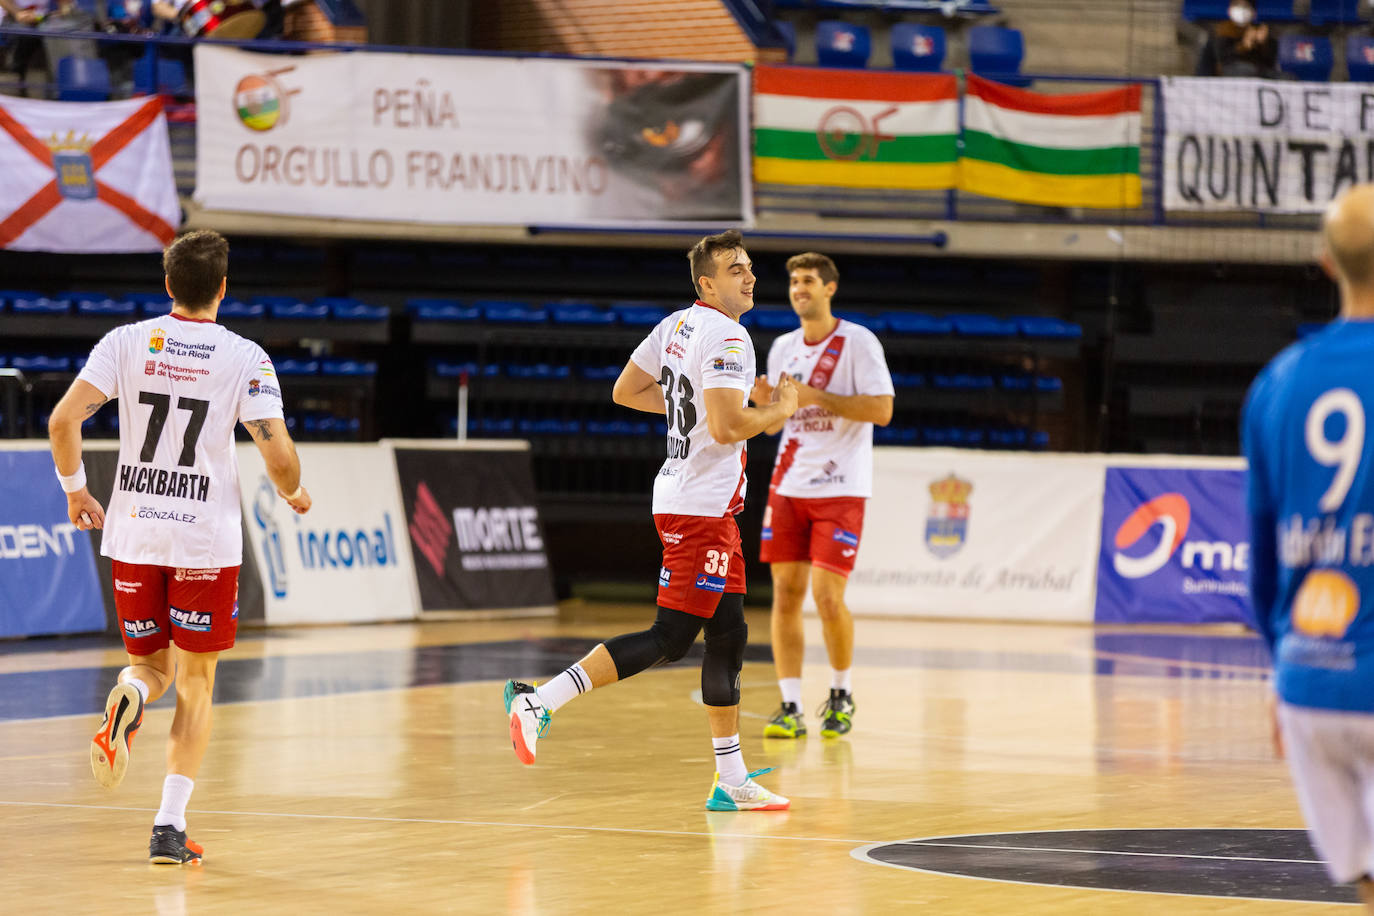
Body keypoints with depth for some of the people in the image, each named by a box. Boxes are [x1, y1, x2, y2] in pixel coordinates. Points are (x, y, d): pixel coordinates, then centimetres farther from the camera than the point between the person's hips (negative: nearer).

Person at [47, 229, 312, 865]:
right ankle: (170, 825, -1)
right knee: (195, 682, 8)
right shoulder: (245, 358, -6)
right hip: (206, 539, -2)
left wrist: (75, 490, 9)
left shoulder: (127, 342, 0)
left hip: (132, 533, 2)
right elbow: (279, 458, -10)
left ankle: (128, 700, -18)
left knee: (151, 663, 19)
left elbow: (63, 419, -7)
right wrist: (294, 494, 12)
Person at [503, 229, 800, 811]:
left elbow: (624, 391, 18)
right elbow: (727, 428, -26)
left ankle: (731, 781, 15)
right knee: (670, 638, -9)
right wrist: (778, 412, -8)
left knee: (728, 635, 11)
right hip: (699, 506, -10)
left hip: (712, 507, 10)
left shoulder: (676, 324, 11)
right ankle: (539, 701, -10)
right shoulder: (726, 337, -16)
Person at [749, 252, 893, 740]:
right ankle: (790, 708, 1)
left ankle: (841, 695, 13)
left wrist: (817, 397, -18)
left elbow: (882, 410, -12)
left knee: (827, 597, -9)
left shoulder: (858, 342, -5)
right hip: (788, 486, 5)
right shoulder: (783, 347, 12)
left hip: (839, 489, -5)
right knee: (785, 594, -1)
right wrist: (764, 402, -4)